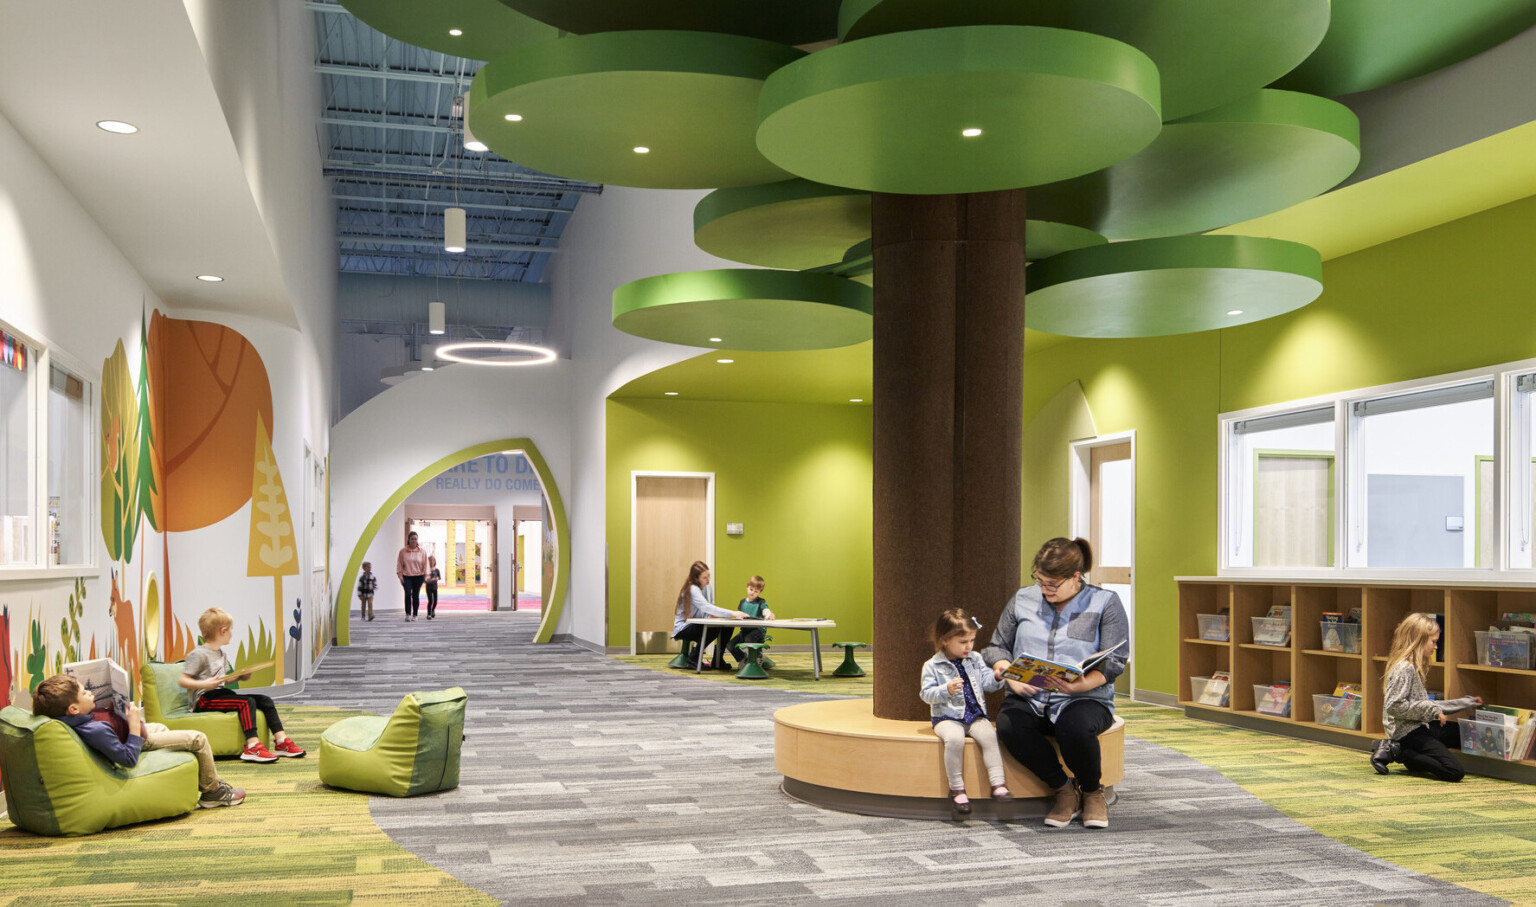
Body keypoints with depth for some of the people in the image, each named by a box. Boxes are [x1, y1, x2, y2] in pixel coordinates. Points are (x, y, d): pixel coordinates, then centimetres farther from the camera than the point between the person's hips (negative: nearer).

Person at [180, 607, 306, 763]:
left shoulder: (222, 654, 20)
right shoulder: (198, 654, -8)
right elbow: (182, 680, -12)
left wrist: (241, 676, 10)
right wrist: (204, 684, -26)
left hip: (221, 693, 9)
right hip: (205, 699, -9)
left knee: (265, 700, -4)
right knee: (246, 702, -31)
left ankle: (281, 741, -9)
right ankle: (252, 747, -41)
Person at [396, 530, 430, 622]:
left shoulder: (422, 552, 6)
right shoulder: (403, 551, 4)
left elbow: (424, 565, 8)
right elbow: (399, 564, 6)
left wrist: (425, 576, 3)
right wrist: (400, 575, -2)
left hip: (418, 576, 1)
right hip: (406, 577, -1)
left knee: (415, 595, 2)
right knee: (408, 594, -13)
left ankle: (414, 615, 11)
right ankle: (408, 614, -7)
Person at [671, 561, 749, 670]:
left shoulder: (708, 588, 5)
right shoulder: (692, 589, -21)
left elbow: (710, 609, 13)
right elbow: (706, 607, -35)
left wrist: (712, 614, -15)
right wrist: (732, 613, -42)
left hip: (698, 626, 8)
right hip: (683, 628, -8)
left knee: (727, 626, -12)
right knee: (714, 627, -32)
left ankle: (718, 661, -2)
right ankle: (694, 659, -16)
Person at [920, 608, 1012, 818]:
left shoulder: (975, 659, 13)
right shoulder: (932, 666, 0)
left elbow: (986, 683, 12)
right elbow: (926, 694, -4)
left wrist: (996, 678, -10)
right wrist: (946, 690, -20)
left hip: (975, 715, 4)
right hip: (947, 717, -3)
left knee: (988, 735, -27)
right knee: (954, 739, -34)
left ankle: (997, 783, -26)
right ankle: (956, 788, -22)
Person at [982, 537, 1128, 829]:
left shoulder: (1105, 603, 2)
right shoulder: (1023, 599, 11)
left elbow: (1113, 662, -5)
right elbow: (997, 646, 14)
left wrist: (1081, 685, -24)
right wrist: (1010, 676, -8)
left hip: (1084, 698, -2)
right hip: (1028, 698, 3)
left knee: (1075, 728, -38)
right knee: (1008, 725, -32)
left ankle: (1092, 792, -3)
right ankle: (1064, 789, -9)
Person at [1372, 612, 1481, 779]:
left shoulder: (1413, 667, 15)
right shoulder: (1404, 669, -17)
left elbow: (1425, 705, 20)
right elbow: (1393, 706, -24)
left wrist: (1467, 702, 26)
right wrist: (1431, 709, -17)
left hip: (1418, 727, 10)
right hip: (1407, 732, -10)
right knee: (1454, 771, -19)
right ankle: (1397, 752, -6)